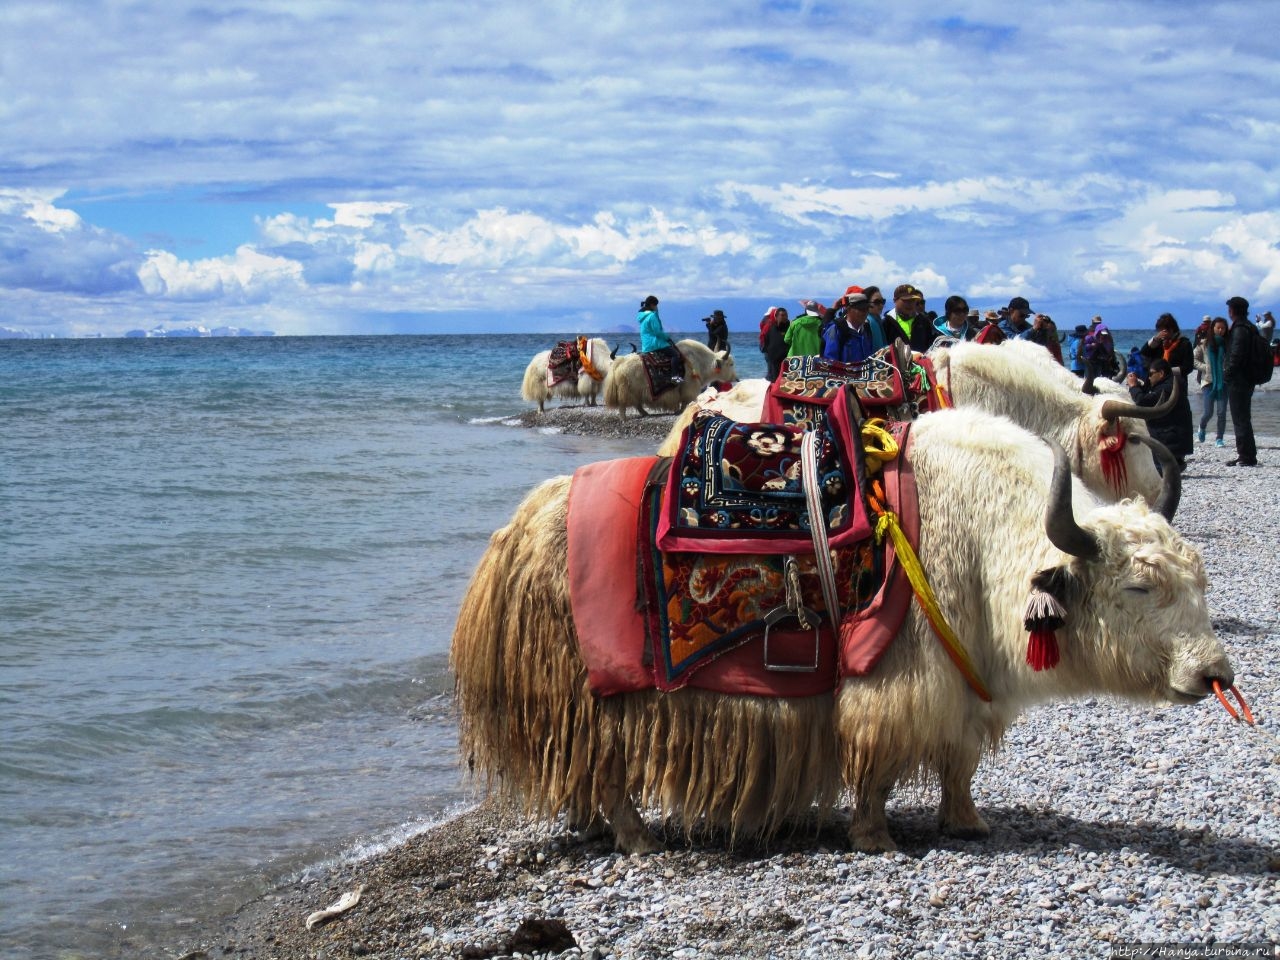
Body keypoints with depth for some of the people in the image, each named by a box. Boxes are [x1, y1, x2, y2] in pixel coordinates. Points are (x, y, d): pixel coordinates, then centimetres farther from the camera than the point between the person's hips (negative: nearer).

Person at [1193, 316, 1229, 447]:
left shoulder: (1228, 344, 2)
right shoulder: (1204, 343, 0)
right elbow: (1193, 359, 2)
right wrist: (1205, 367, -9)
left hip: (1223, 382, 1)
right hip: (1209, 381, -1)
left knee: (1222, 412, -4)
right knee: (1208, 412, -3)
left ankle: (1219, 439, 7)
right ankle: (1202, 427, 30)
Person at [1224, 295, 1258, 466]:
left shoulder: (1240, 329, -16)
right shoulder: (1249, 327, 16)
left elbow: (1236, 356, -21)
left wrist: (1227, 374, -12)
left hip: (1238, 381, -10)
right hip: (1248, 380, 10)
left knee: (1240, 420, -7)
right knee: (1243, 419, 16)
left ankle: (1247, 457, -6)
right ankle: (1247, 455, 20)